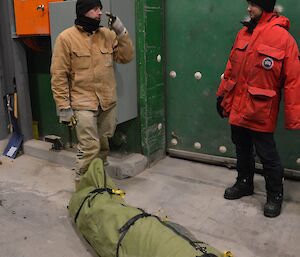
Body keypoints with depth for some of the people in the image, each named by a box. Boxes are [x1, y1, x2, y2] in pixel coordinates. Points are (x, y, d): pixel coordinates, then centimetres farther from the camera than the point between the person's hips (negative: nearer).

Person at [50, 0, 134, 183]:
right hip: (83, 103, -5)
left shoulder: (108, 34, 5)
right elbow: (59, 76, -9)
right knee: (90, 147, -8)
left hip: (108, 102, 5)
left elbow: (127, 57, 7)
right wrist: (64, 106, -12)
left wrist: (121, 32, -6)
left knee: (103, 145, 15)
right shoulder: (66, 38, -8)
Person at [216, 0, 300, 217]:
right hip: (238, 108, 6)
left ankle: (275, 195, 26)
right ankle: (244, 183, 40)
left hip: (260, 112, -6)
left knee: (268, 156, 7)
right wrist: (223, 95, 16)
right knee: (242, 150, 20)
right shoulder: (243, 34, 7)